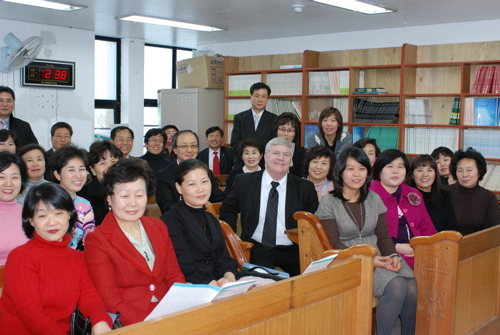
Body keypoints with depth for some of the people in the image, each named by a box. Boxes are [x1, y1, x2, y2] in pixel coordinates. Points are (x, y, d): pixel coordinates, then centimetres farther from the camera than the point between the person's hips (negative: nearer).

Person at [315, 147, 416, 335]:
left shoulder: (374, 199, 14)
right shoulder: (329, 203, -1)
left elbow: (383, 236, 13)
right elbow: (333, 243, -6)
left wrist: (393, 256, -9)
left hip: (379, 257, 5)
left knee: (412, 289, -24)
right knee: (396, 286, -29)